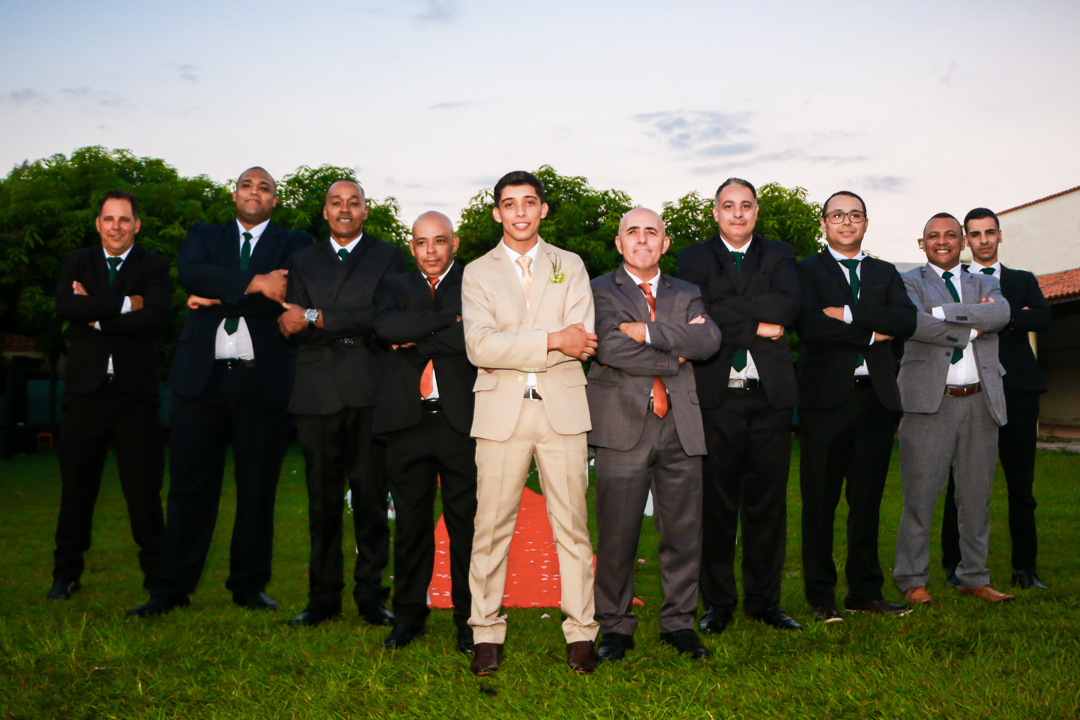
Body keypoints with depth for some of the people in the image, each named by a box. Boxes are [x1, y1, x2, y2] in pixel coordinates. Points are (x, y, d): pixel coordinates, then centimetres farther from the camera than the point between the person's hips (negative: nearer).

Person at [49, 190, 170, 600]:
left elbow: (156, 316, -13)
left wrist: (97, 315, -9)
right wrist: (123, 304, -13)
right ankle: (66, 576, 21)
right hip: (86, 389, 2)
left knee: (144, 487, 0)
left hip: (135, 392, -2)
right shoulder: (77, 263, 12)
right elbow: (65, 307, -8)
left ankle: (157, 574, 10)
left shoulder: (153, 267, 6)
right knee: (76, 487, 8)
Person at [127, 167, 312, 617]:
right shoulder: (203, 236, 17)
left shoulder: (294, 244, 11)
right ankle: (172, 588, 13)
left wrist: (219, 298, -7)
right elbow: (191, 273, -6)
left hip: (264, 379, -1)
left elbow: (288, 295, -8)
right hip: (202, 376, 1)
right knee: (190, 485, 3)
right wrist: (253, 283, -15)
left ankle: (250, 586, 17)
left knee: (258, 488, 4)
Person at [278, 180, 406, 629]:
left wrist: (317, 318, -7)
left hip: (371, 393, -2)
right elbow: (294, 329, 4)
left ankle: (370, 595, 11)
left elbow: (383, 314, -8)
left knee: (370, 495, 1)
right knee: (322, 498, 4)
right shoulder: (304, 262, 19)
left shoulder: (388, 257, 11)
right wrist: (355, 328, -10)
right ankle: (323, 596, 14)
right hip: (318, 394, 2)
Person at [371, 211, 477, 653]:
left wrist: (417, 339, -6)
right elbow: (386, 326, -6)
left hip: (461, 420, -2)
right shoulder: (394, 287, 17)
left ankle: (469, 619, 14)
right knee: (411, 523, 10)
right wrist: (448, 319, -11)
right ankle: (409, 614, 24)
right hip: (408, 420, 3)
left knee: (466, 522, 1)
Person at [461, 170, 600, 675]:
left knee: (571, 525, 3)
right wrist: (553, 340, -14)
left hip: (563, 409, 1)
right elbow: (479, 348, -8)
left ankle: (580, 632, 13)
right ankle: (487, 633, 13)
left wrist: (507, 345, -9)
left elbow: (584, 342, -3)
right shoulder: (477, 273, 8)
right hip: (501, 412, 0)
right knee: (492, 526, 1)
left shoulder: (570, 267, 11)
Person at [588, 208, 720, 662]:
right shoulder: (600, 291, 6)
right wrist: (674, 355, -6)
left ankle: (678, 621, 21)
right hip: (623, 425, -3)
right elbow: (610, 347, -12)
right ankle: (614, 625, 14)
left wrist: (648, 331, -11)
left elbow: (709, 340, -3)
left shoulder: (686, 295, 17)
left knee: (684, 532, 6)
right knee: (617, 535, 0)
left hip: (680, 427, 3)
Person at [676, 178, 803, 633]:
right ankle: (718, 603, 15)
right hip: (716, 396, -1)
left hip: (771, 395, 2)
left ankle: (764, 601, 19)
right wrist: (756, 326, -10)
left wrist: (723, 308, -11)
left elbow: (787, 306, -7)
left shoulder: (779, 255, 13)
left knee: (768, 502, 7)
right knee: (716, 502, 3)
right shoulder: (694, 258, 9)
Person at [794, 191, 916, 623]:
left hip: (877, 397, 4)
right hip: (826, 397, -4)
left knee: (868, 500, 9)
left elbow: (907, 320, -2)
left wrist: (849, 314, -11)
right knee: (820, 501, 1)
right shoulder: (806, 271, 5)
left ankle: (865, 590, 20)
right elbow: (809, 324, -13)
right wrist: (871, 333, -8)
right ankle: (821, 595, 11)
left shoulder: (886, 273, 17)